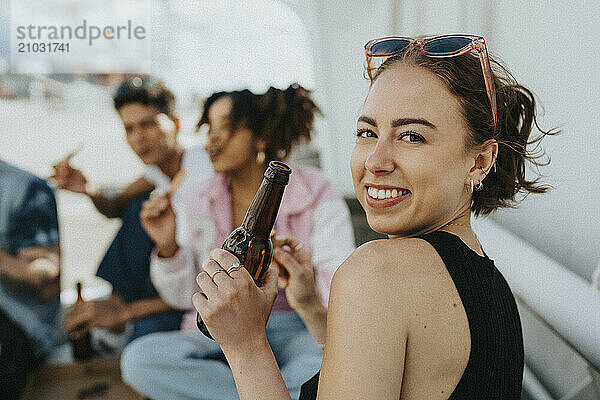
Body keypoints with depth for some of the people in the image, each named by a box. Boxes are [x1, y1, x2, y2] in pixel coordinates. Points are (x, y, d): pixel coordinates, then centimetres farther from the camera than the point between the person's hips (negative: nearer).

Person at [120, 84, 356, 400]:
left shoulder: (316, 195, -6)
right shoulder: (203, 202, 3)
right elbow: (187, 295, 7)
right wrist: (168, 247, -11)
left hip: (298, 331, -3)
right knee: (139, 358, -25)